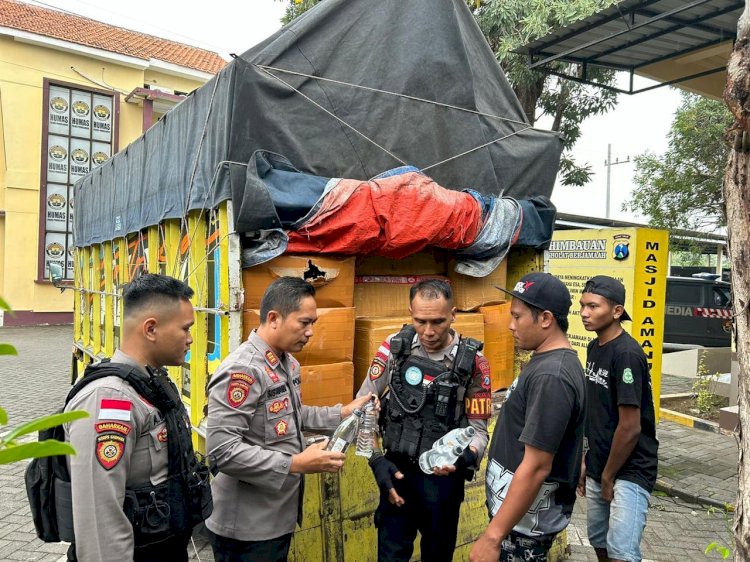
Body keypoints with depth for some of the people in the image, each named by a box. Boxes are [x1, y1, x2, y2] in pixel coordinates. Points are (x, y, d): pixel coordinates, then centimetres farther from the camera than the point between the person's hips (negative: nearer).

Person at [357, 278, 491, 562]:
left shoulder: (473, 361, -11)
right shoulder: (394, 347, -8)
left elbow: (479, 429, -6)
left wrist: (465, 458, -27)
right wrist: (377, 461, -8)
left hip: (444, 477, 0)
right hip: (397, 472, 1)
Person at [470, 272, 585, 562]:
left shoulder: (551, 377, -25)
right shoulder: (548, 362, 5)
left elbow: (536, 467, -27)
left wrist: (493, 536, -23)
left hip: (524, 521, -9)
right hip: (515, 508, 9)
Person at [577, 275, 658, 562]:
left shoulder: (627, 354, -21)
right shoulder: (594, 348, 5)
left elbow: (630, 428, -21)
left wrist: (608, 477, -11)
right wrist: (586, 460, 11)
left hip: (629, 471, -8)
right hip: (599, 468, 8)